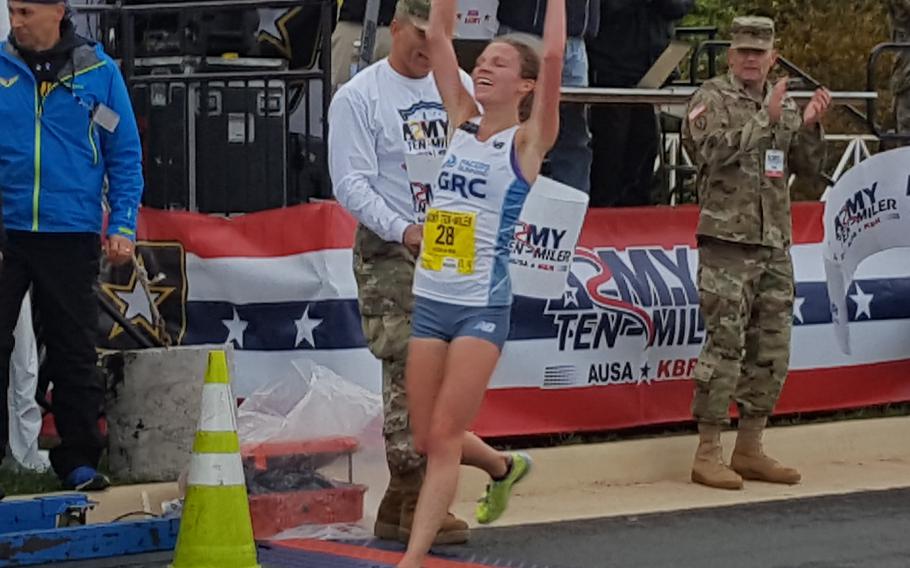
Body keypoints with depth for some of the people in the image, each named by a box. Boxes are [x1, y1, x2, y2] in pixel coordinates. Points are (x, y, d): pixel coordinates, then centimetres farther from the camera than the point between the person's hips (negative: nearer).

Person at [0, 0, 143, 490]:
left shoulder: (98, 71, 1)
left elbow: (125, 155, 5)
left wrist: (123, 225, -3)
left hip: (72, 235, 0)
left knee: (74, 354, 8)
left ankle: (78, 461, 17)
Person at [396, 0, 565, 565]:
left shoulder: (528, 140, -5)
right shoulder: (464, 123, 10)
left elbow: (554, 57, -16)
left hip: (482, 307, -6)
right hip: (430, 301, 6)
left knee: (444, 438, -9)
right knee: (427, 440, 12)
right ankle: (505, 467, 40)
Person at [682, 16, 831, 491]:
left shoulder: (785, 105, 16)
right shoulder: (712, 98, -2)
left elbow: (808, 167, 14)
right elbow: (715, 151, -19)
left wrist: (809, 126, -3)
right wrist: (766, 118, -19)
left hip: (775, 246, 7)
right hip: (728, 242, -7)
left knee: (771, 353, 9)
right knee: (724, 348, -9)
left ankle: (749, 451, 18)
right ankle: (707, 455, -4)